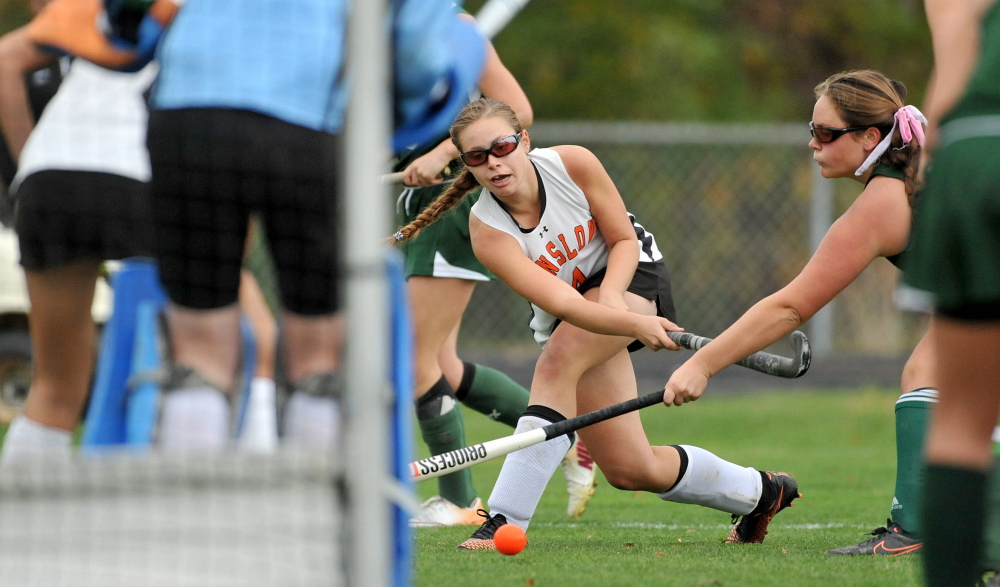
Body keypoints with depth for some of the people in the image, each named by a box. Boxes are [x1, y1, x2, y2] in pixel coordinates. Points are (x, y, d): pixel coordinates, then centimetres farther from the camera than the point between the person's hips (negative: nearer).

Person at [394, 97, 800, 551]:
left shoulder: (572, 163, -22)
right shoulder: (487, 231, -25)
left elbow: (624, 241, -10)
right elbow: (560, 303, -36)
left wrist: (611, 295, -31)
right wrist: (634, 325, -50)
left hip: (631, 275, -2)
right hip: (571, 323, 2)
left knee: (558, 361, -33)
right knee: (632, 470, -3)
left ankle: (506, 520, -33)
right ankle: (760, 491, 24)